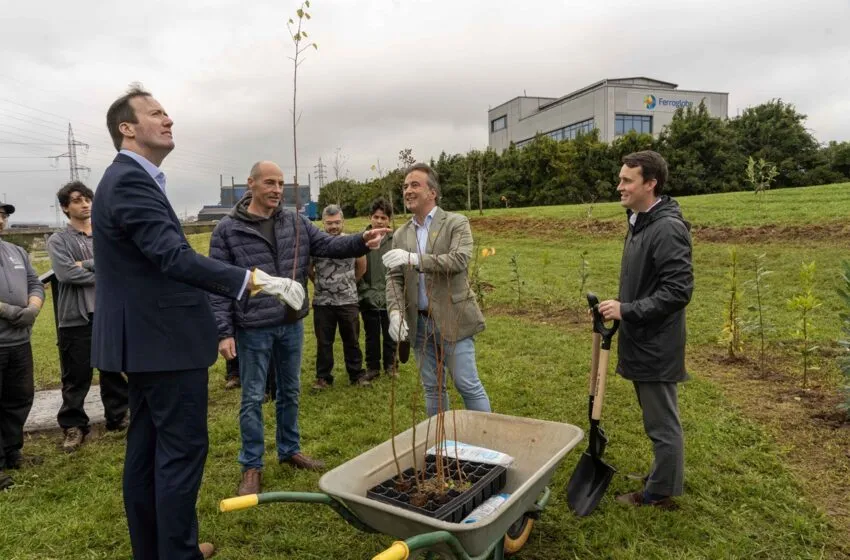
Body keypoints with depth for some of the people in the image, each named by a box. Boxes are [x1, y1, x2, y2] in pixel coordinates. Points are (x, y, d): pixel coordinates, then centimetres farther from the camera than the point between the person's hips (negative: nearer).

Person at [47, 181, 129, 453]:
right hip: (76, 319, -3)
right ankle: (73, 426, 19)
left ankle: (118, 416, 28)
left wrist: (87, 264, -13)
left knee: (114, 370, 13)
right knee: (76, 377, 5)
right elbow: (67, 274, -14)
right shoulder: (58, 240, 0)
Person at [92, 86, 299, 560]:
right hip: (165, 341, -11)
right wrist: (258, 280, -33)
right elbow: (175, 257, -29)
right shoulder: (130, 182, -17)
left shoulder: (129, 179, 16)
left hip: (146, 339, 11)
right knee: (182, 449, -2)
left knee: (147, 447, 16)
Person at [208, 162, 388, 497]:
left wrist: (362, 242, -22)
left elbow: (328, 245, -1)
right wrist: (223, 332, -14)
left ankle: (289, 451, 36)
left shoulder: (296, 223, 4)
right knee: (253, 398, 7)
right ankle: (251, 466, 23)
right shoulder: (227, 229, -6)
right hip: (253, 329, -4)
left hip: (292, 324, 4)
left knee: (290, 392, 17)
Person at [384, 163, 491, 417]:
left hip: (453, 320, -4)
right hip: (419, 323, 5)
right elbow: (394, 278, 5)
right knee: (432, 388, 13)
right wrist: (396, 313, -12)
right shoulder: (401, 235, 10)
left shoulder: (456, 223, -3)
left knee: (468, 385, 0)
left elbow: (459, 261, -20)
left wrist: (414, 259, -28)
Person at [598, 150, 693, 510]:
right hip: (641, 341, 10)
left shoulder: (668, 229, -21)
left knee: (662, 423, 7)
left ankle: (661, 494, 23)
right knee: (657, 419, 22)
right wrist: (620, 310, 14)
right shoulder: (639, 222, 10)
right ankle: (664, 478, 39)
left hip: (657, 346, -10)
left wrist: (626, 310, -23)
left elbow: (678, 292, -24)